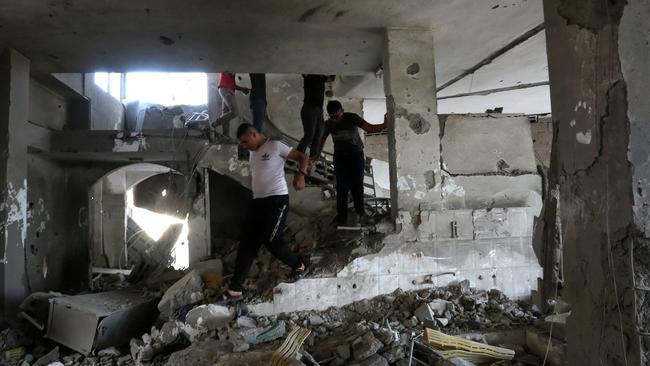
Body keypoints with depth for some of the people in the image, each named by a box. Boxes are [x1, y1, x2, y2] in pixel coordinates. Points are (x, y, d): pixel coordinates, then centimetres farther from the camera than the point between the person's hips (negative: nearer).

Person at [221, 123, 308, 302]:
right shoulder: (253, 153, 19)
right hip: (258, 201, 8)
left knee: (271, 240, -12)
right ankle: (235, 289, 4)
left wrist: (300, 175, -25)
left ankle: (298, 266, 15)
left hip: (277, 200, -7)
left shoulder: (275, 146, -5)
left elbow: (302, 158, -7)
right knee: (247, 242, 1)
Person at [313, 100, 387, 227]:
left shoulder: (352, 118, -17)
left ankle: (360, 212, 19)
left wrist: (384, 125, -42)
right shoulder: (329, 124, -8)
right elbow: (323, 139, 9)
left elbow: (370, 128, -26)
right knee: (342, 187, -5)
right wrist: (317, 155, 13)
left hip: (356, 155, -1)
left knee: (357, 185, -2)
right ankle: (342, 216, 4)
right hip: (340, 157, 2)